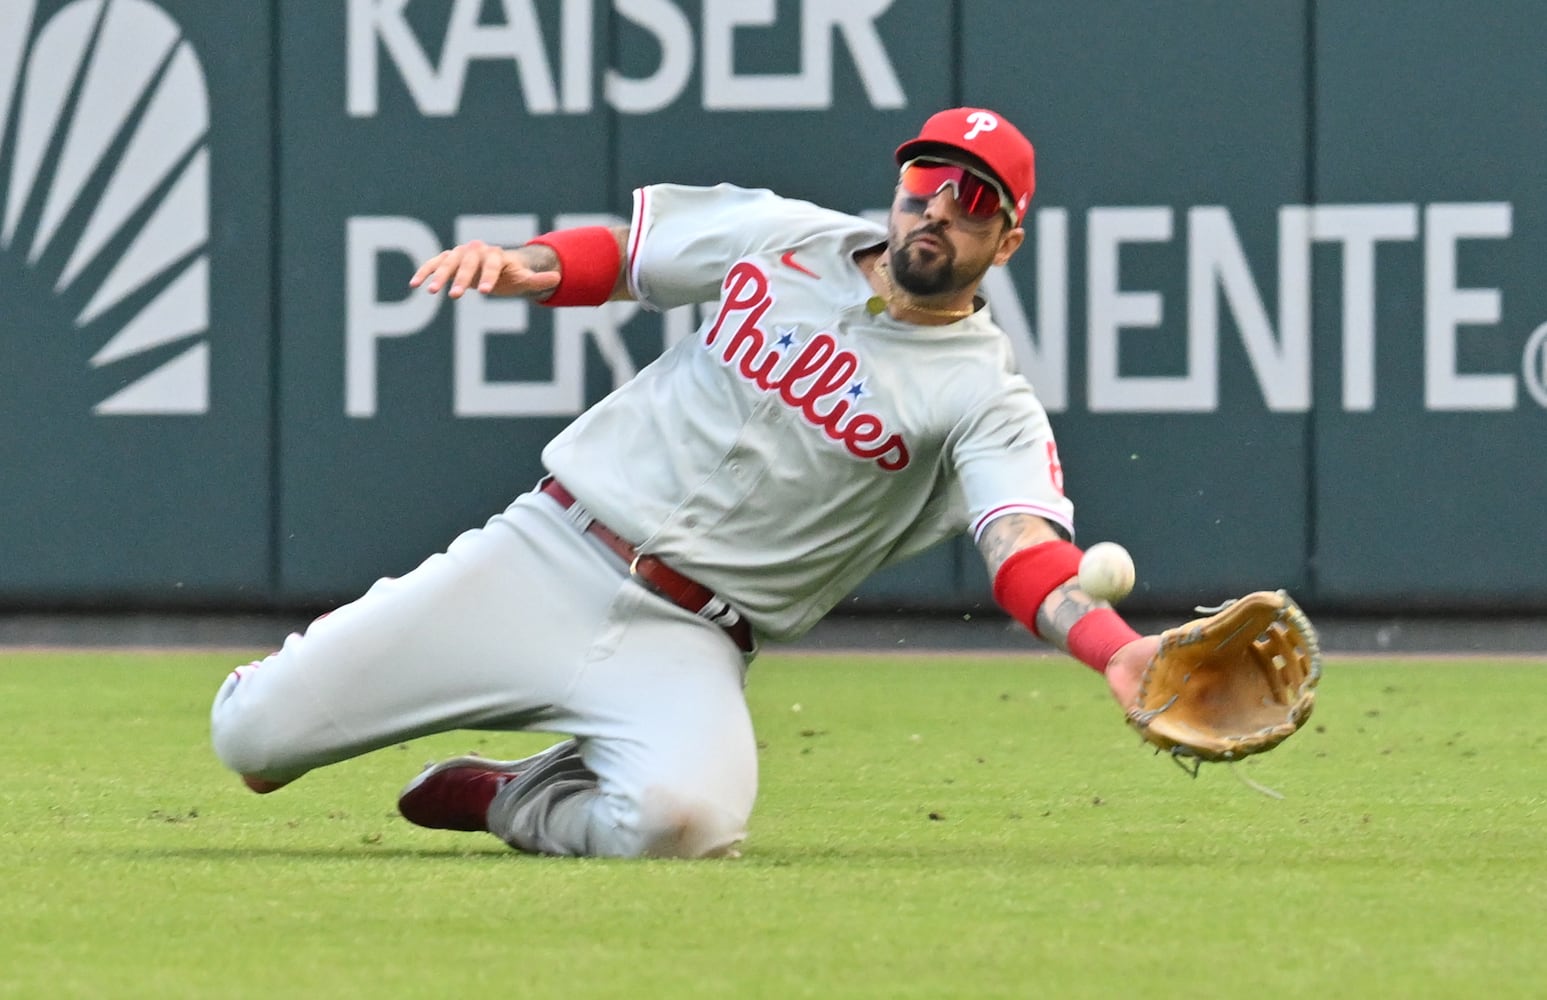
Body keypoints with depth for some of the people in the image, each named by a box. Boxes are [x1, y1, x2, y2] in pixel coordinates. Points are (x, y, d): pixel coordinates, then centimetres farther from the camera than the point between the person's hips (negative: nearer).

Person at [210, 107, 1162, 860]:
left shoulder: (984, 396, -6)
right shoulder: (782, 236, 6)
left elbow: (1029, 551, -21)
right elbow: (616, 252, 19)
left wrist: (1117, 649, -42)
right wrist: (522, 265, -4)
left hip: (683, 641, -2)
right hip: (543, 554, 2)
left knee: (681, 816, -37)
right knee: (253, 736, -8)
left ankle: (512, 803, -3)